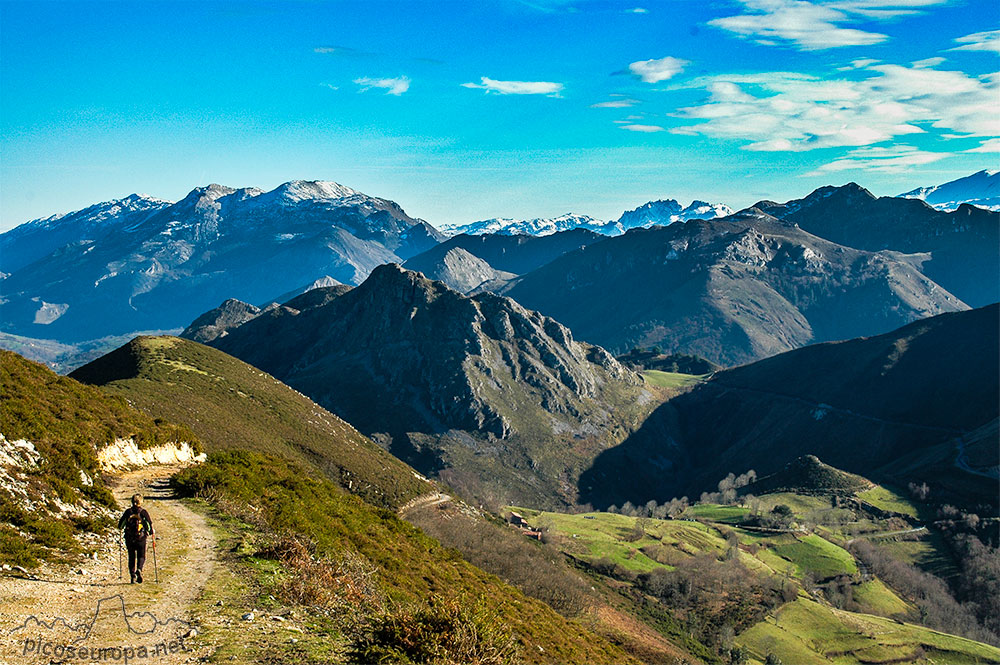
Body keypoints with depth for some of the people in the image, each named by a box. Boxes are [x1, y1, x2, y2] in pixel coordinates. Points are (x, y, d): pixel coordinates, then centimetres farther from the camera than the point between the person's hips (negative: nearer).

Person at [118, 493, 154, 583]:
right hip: (141, 538, -2)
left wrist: (121, 527, 32)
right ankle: (139, 570, -19)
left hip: (129, 538, 2)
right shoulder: (143, 511, -4)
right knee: (141, 556, 8)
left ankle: (132, 575, 3)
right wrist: (152, 532, 11)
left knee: (131, 557, 12)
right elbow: (149, 523, -6)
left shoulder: (128, 511, 1)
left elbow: (120, 524, 8)